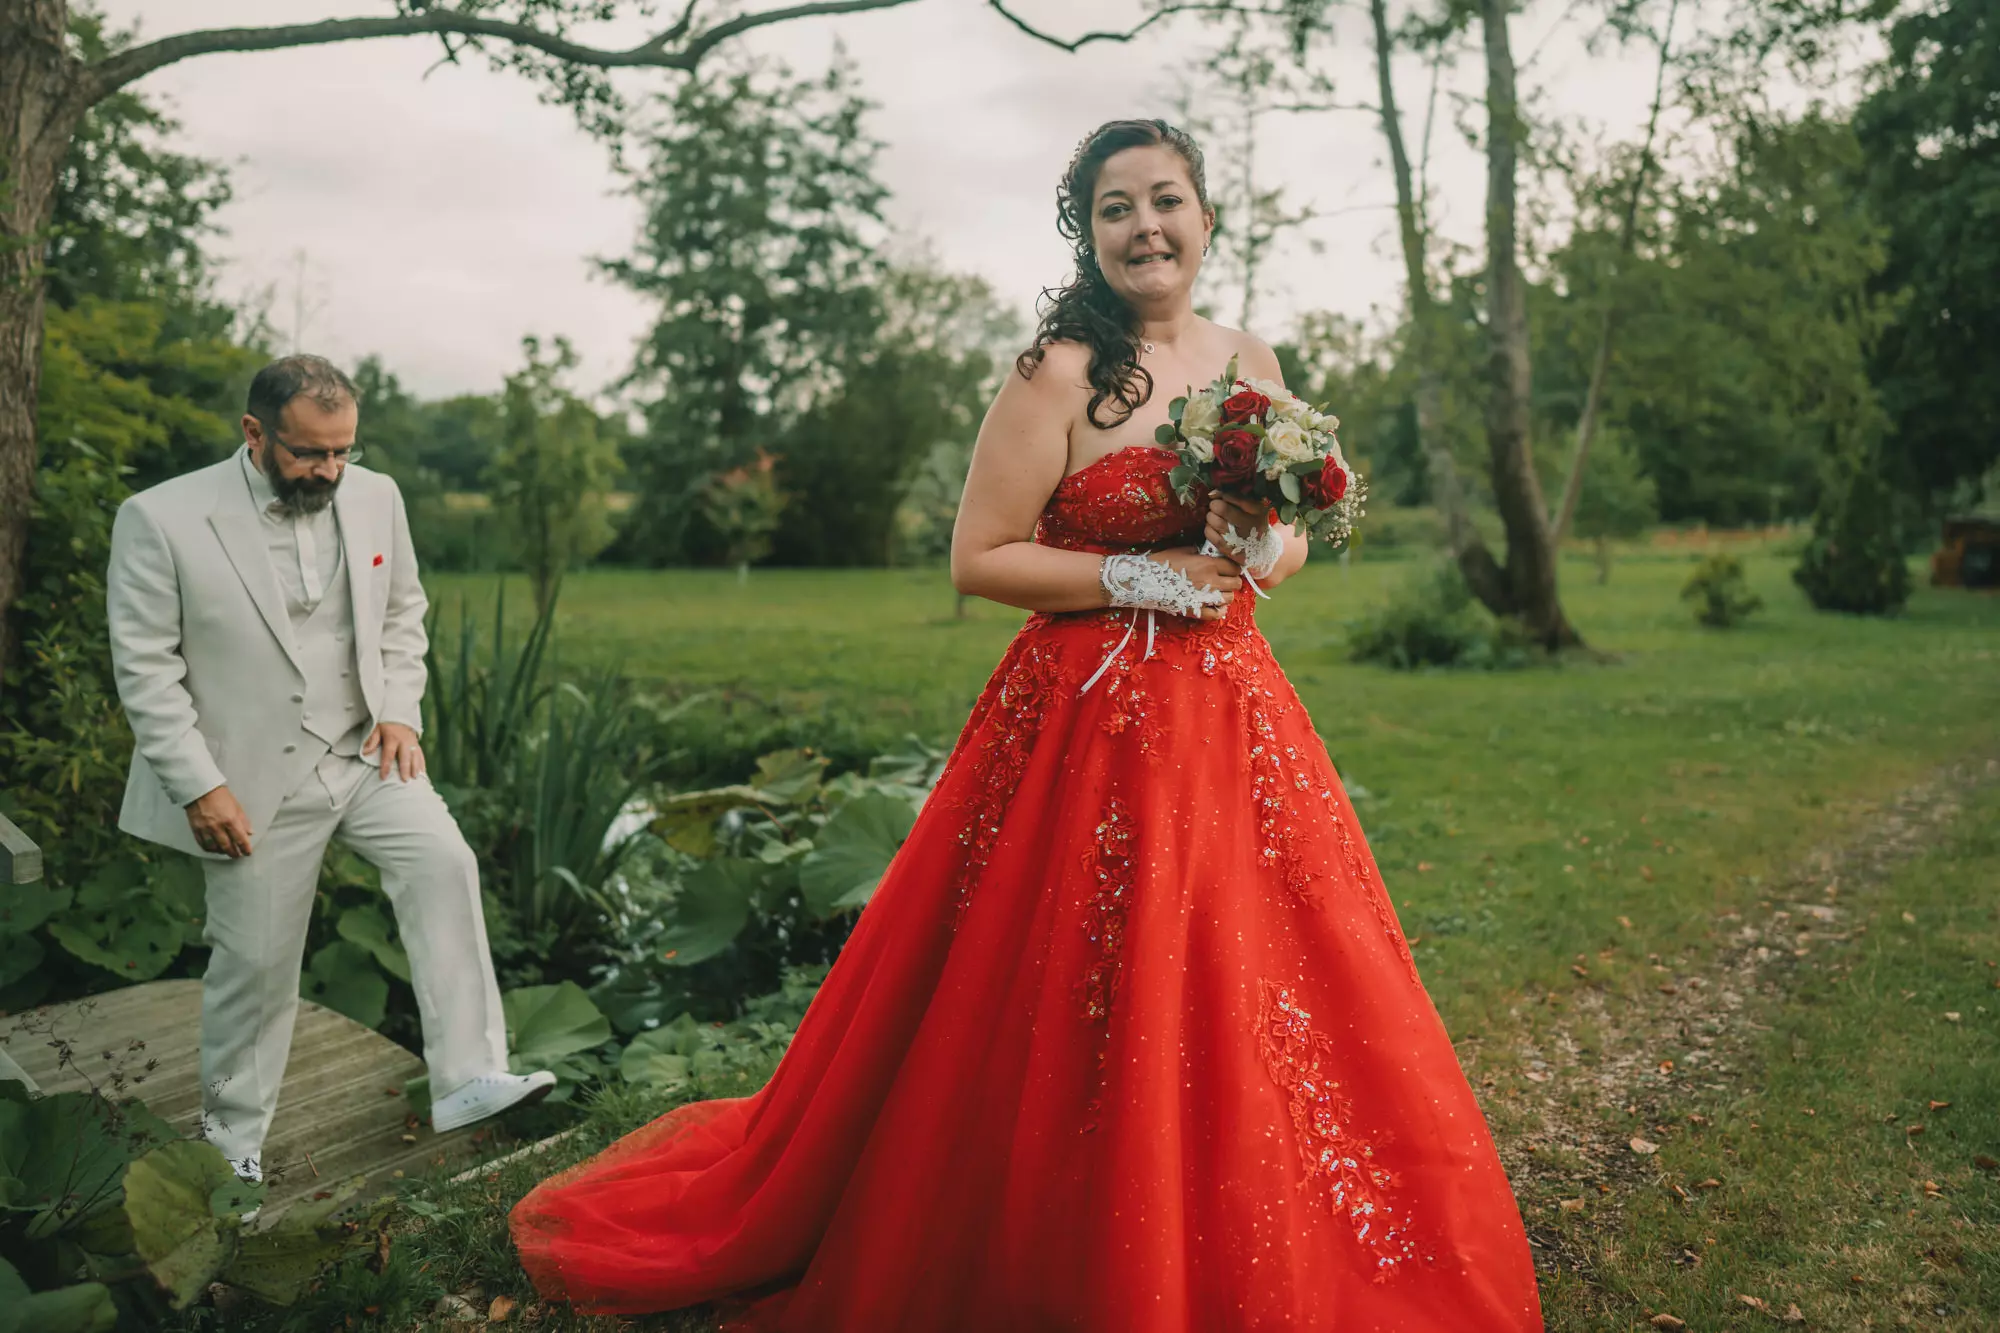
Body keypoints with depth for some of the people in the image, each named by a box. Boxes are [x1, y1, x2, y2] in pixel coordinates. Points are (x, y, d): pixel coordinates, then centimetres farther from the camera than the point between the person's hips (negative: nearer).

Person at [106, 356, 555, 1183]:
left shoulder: (375, 498, 1)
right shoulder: (162, 520, -12)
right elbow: (145, 668, -10)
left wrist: (400, 709, -2)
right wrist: (199, 786, -14)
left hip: (363, 753, 3)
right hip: (253, 780, -3)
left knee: (443, 863, -21)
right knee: (256, 961, 6)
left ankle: (467, 1080, -18)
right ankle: (233, 1138, 31)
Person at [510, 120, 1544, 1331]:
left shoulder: (1249, 362, 10)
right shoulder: (1059, 373, -9)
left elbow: (1292, 541, 17)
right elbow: (978, 557, -11)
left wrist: (1258, 549, -6)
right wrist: (1146, 577, -15)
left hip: (1234, 711, 6)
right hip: (1089, 722, -6)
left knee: (1239, 1010, 12)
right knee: (1093, 1030, 2)